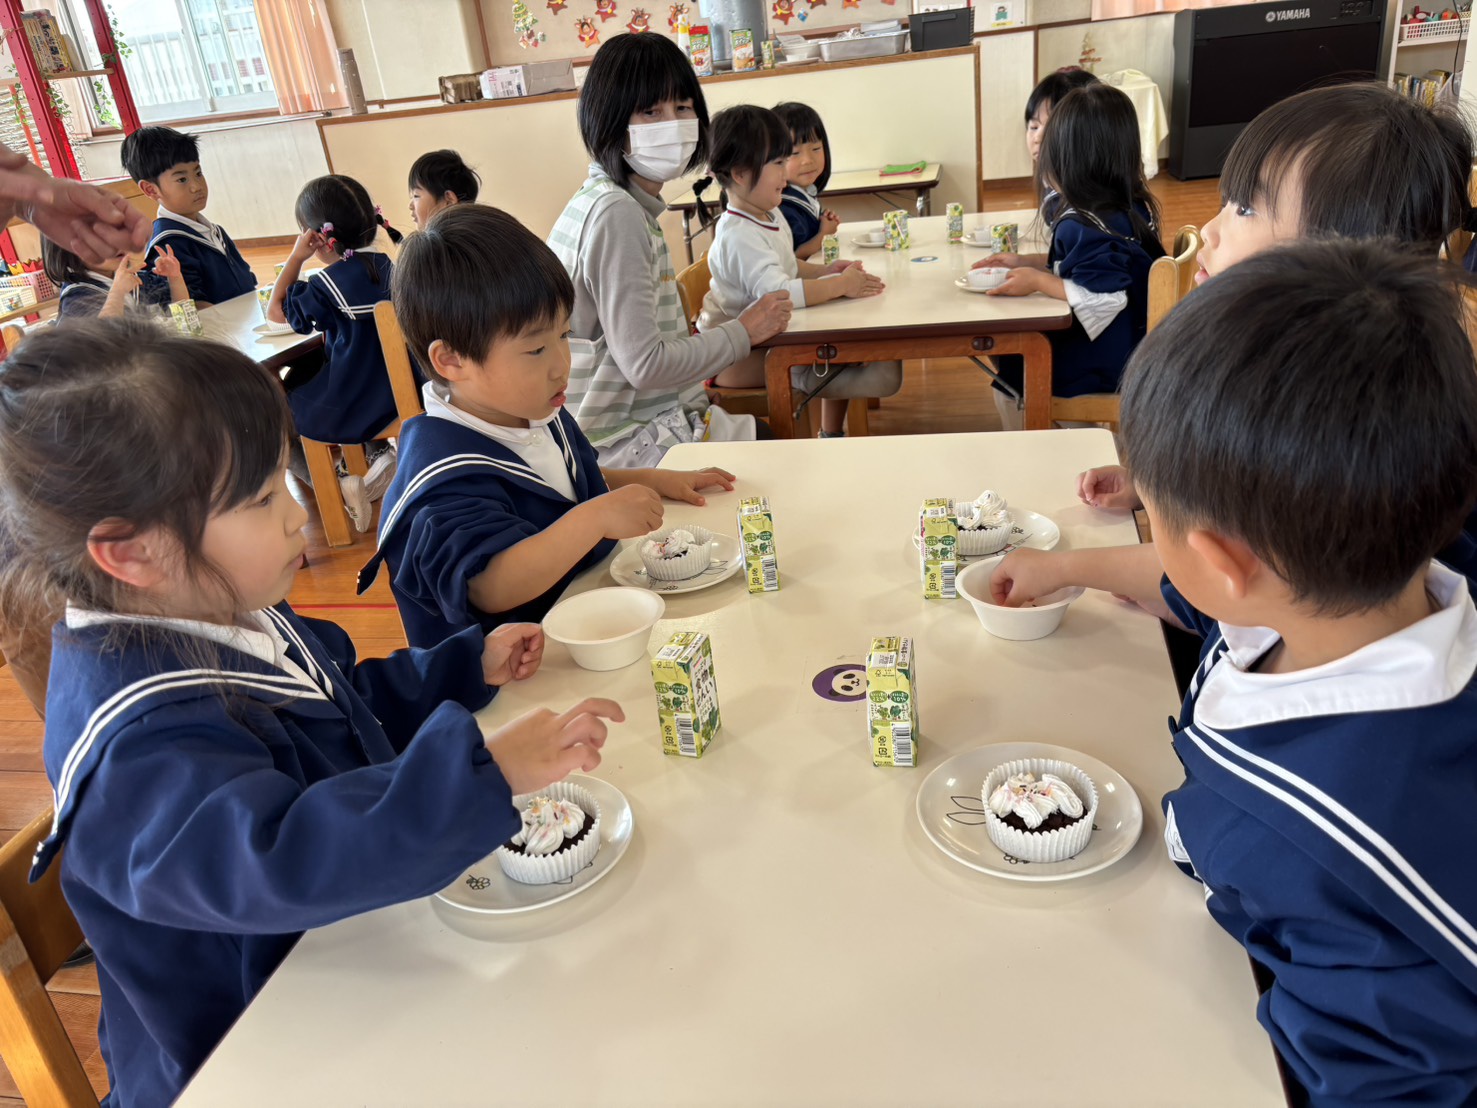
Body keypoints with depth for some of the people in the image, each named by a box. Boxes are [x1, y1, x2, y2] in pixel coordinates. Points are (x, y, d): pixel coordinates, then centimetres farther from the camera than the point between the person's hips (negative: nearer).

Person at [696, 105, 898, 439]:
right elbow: (777, 293, -38)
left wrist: (823, 271, 5)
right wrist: (840, 285, -29)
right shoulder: (739, 236, -26)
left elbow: (786, 264, 25)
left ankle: (831, 435, 20)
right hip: (742, 354, -11)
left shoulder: (770, 216, 9)